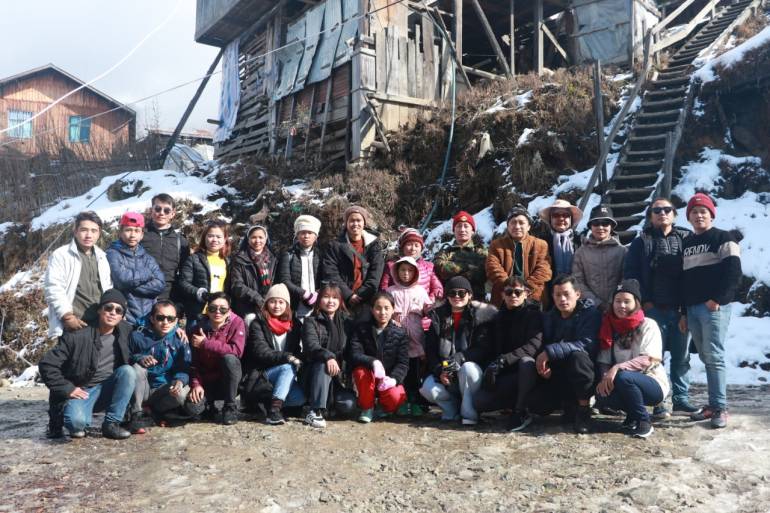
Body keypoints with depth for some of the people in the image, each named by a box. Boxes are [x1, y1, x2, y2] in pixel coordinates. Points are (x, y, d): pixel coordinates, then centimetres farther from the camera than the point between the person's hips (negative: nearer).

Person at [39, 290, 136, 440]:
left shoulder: (125, 331, -3)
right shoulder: (77, 336, -16)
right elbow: (46, 364, -13)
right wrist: (67, 389, -16)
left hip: (107, 390, 5)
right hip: (80, 392, -5)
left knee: (128, 371, -25)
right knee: (77, 420, -36)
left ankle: (111, 424, -15)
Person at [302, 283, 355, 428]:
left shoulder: (347, 321, 11)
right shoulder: (311, 321, 0)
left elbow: (352, 350, 9)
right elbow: (311, 345, -18)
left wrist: (349, 372, -4)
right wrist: (328, 356, -37)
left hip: (341, 374, 3)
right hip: (316, 372, -2)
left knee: (348, 406, -22)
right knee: (324, 365, -36)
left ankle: (329, 402, 13)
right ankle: (316, 411, -32)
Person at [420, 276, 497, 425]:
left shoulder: (481, 315, -4)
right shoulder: (438, 316, 6)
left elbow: (484, 349, -12)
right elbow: (430, 350, 3)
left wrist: (460, 357, -27)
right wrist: (440, 371, -15)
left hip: (471, 367, -2)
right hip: (444, 374, 3)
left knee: (467, 368, -36)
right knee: (427, 388, -25)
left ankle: (469, 412, -16)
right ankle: (452, 408, 3)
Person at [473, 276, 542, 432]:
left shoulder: (533, 314, -5)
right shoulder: (499, 318, 13)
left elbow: (534, 345, -21)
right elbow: (489, 348, 10)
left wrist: (502, 360, -30)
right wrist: (490, 368, -10)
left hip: (526, 371, -4)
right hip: (505, 375, 5)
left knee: (526, 361, -39)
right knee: (479, 401, -17)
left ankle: (521, 411, -24)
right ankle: (519, 402, 4)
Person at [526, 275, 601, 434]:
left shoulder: (590, 313, -11)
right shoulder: (548, 317, 7)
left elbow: (587, 344, -27)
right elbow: (542, 346, 8)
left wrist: (550, 352, -33)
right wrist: (542, 364, -16)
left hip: (584, 373, -4)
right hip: (556, 376, 5)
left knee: (578, 356, -37)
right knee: (534, 404, -18)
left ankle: (584, 409, -18)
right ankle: (570, 402, 11)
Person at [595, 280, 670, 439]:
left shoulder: (648, 325, -9)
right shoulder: (610, 327, 4)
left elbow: (650, 360, -21)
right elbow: (603, 361, 0)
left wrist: (618, 368, -32)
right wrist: (606, 377, -22)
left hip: (653, 384, -4)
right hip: (627, 386, 4)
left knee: (622, 377, -34)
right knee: (602, 395, -25)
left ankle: (644, 421, -11)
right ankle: (633, 414, 5)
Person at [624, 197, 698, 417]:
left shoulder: (686, 239, 9)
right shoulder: (641, 242, 6)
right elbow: (630, 273, 1)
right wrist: (644, 300, -6)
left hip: (680, 309, 2)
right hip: (654, 309, -1)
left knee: (681, 356, 8)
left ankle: (681, 398, 19)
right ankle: (657, 401, 7)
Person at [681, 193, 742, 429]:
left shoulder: (723, 238, 0)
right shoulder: (686, 244, 20)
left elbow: (733, 274, -10)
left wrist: (717, 299, -17)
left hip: (714, 307, -7)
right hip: (693, 309, 7)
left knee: (714, 356, -10)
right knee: (706, 358, 9)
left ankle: (720, 408, -5)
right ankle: (713, 405, 14)